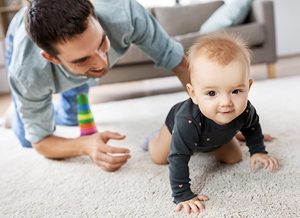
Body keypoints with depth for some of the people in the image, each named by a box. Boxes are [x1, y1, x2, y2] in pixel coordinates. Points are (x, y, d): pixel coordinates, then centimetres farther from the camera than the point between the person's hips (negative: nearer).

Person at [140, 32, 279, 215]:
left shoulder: (244, 110, -36)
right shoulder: (188, 120, -53)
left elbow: (252, 127, -9)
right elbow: (179, 159, -45)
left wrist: (258, 151, -9)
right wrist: (183, 196, -44)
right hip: (176, 125, -3)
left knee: (234, 158, 16)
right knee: (159, 158, 12)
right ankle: (157, 137, 44)